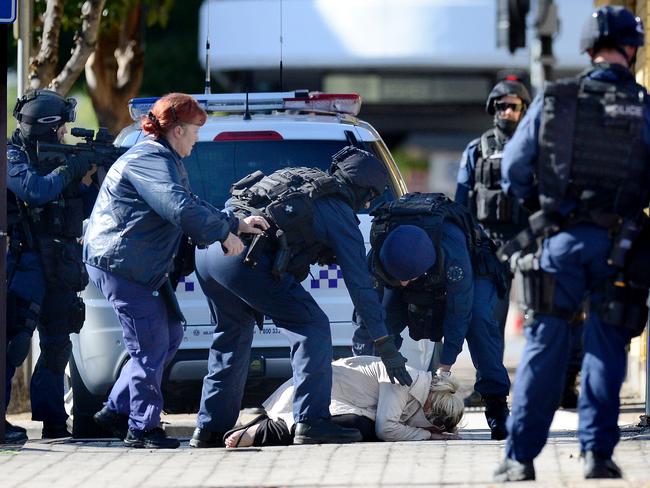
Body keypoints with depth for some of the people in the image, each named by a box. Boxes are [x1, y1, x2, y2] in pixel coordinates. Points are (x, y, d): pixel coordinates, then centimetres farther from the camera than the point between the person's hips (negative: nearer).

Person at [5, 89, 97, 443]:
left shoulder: (58, 157, 16)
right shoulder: (14, 156, -5)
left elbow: (84, 210, 17)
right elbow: (35, 190, -23)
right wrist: (73, 168, -15)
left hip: (61, 265, 8)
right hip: (25, 261, -8)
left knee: (58, 345, 10)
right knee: (16, 340, -14)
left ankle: (53, 420, 15)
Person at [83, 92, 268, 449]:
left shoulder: (164, 160, 17)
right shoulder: (150, 161, -19)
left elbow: (193, 206, 23)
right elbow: (182, 209, -30)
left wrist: (238, 224, 15)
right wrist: (224, 233, -21)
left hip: (144, 267, 11)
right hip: (118, 263, -11)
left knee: (169, 336, 15)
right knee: (151, 345, -8)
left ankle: (116, 412, 20)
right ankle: (141, 429, 0)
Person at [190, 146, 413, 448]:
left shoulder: (297, 177, 28)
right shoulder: (340, 213, 7)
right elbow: (359, 283, 6)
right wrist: (385, 346, 10)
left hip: (207, 250, 8)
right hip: (243, 258, -8)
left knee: (233, 333, 25)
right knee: (313, 328, 1)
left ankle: (211, 429, 28)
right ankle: (311, 424, -6)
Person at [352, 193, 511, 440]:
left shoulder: (450, 244, -45)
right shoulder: (377, 255, -33)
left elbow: (459, 308, -35)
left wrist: (445, 366, -30)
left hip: (469, 269, -3)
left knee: (478, 319, -31)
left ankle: (496, 405, -26)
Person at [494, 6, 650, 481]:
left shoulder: (552, 100, 1)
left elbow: (514, 172, 5)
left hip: (561, 240, 1)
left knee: (544, 349, 5)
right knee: (605, 352, 9)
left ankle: (521, 457, 3)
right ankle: (597, 451, 5)